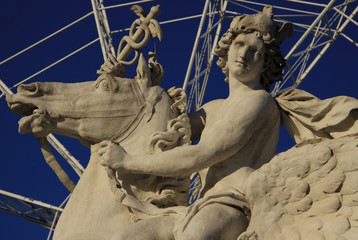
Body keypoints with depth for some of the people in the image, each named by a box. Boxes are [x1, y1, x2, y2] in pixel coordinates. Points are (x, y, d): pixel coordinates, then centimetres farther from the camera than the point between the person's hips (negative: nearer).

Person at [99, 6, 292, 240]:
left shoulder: (258, 101, -1)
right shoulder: (215, 109, 29)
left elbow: (197, 157, -7)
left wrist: (127, 162, -1)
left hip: (235, 208, -8)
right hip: (206, 214, 8)